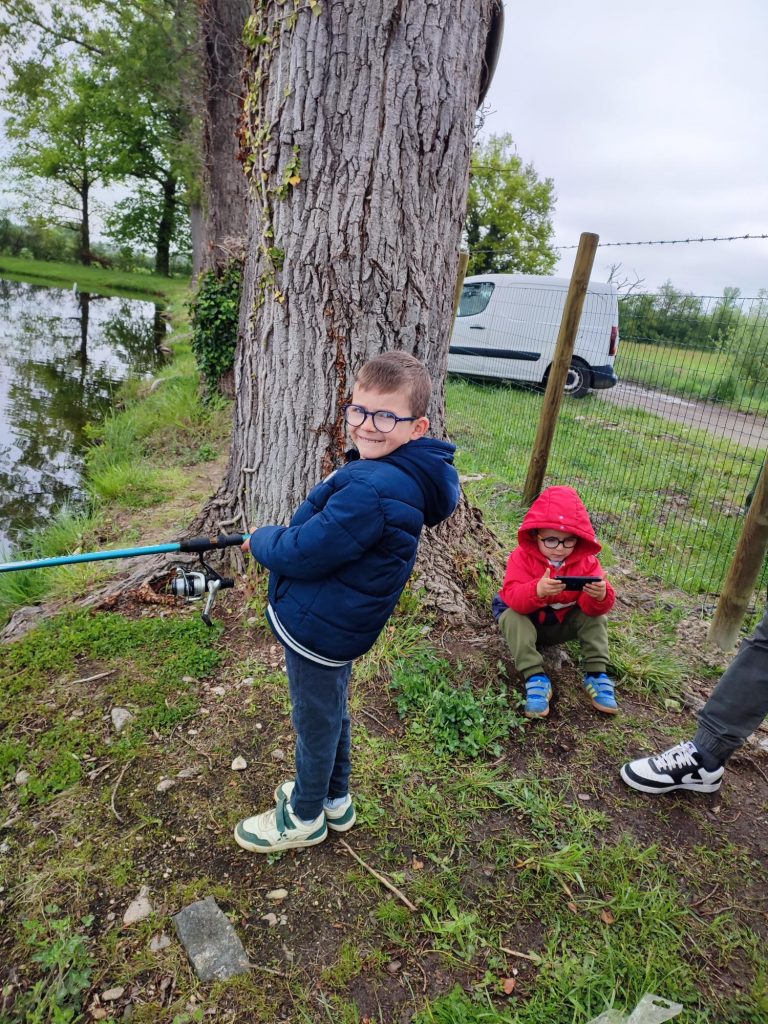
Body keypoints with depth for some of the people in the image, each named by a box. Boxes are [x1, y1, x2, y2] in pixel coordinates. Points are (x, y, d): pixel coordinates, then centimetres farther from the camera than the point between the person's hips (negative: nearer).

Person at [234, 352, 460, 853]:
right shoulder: (400, 474, -1)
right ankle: (334, 798, 49)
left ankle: (305, 816, 40)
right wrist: (278, 538, 2)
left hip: (317, 625, -9)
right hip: (338, 620, 9)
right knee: (331, 712, 27)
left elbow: (304, 552, -27)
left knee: (316, 720, 14)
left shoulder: (373, 491, -33)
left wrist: (261, 540, -9)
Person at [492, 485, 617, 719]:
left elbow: (591, 608, -24)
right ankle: (535, 677, -32)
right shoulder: (523, 556, -23)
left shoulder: (586, 560, -16)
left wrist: (601, 596, -49)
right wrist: (537, 590, -58)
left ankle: (596, 673, -15)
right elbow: (512, 597, -36)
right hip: (527, 619, -2)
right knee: (511, 617, -32)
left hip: (563, 624, 2)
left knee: (596, 616, -19)